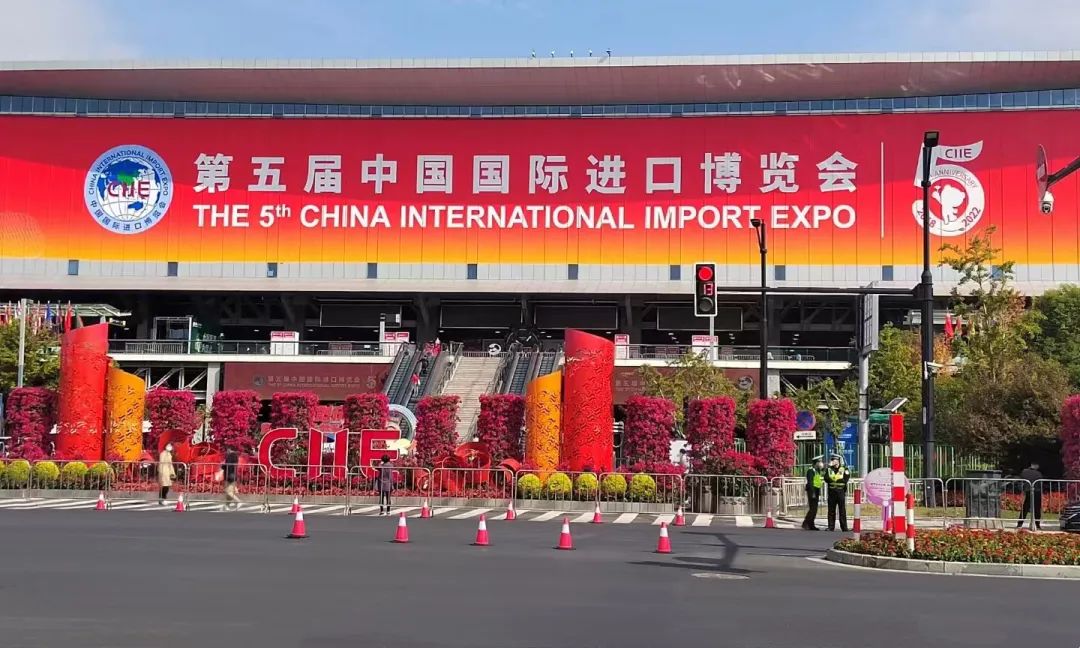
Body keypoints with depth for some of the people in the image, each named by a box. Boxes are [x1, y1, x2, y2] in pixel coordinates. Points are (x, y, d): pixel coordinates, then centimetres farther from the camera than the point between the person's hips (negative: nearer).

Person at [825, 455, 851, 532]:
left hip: (841, 492, -3)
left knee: (842, 511, -2)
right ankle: (831, 527, 9)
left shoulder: (844, 469, 4)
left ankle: (844, 527, 1)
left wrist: (834, 479, -6)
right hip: (832, 492, 3)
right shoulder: (829, 469, 12)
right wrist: (839, 480, -10)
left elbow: (846, 479, -7)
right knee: (831, 510, 4)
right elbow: (826, 479, -2)